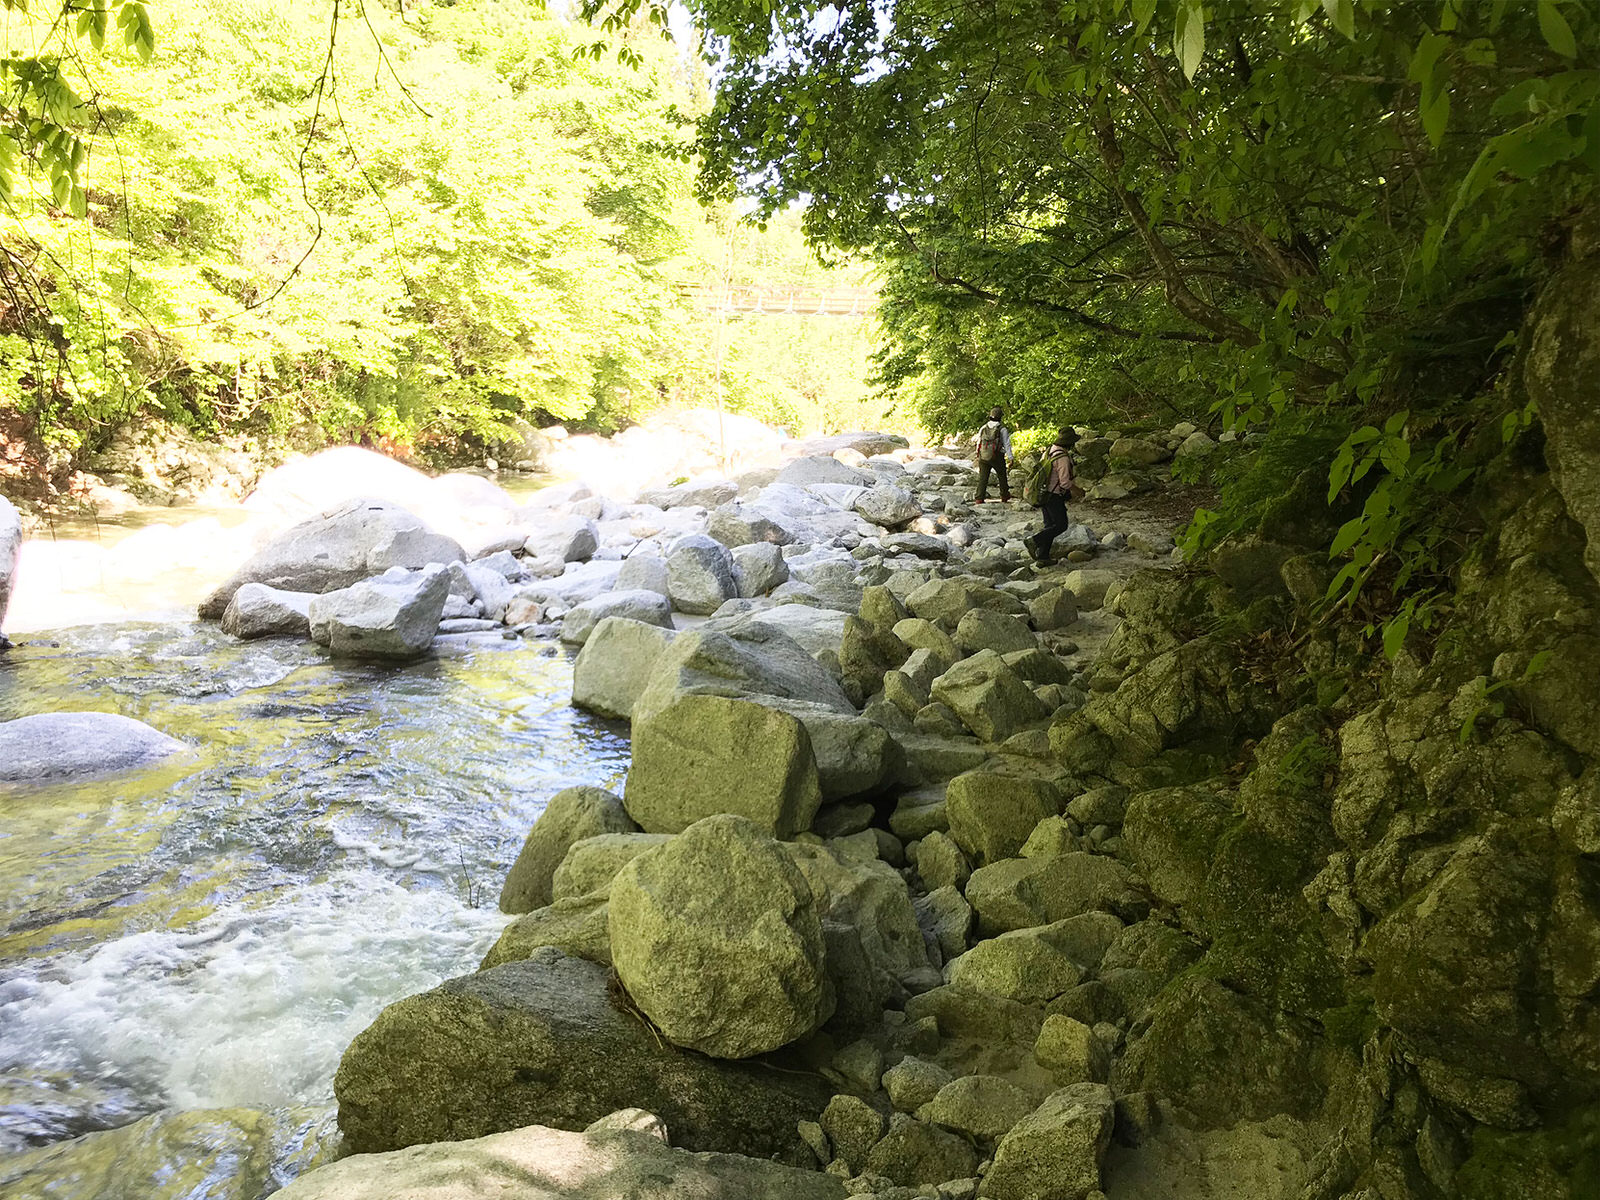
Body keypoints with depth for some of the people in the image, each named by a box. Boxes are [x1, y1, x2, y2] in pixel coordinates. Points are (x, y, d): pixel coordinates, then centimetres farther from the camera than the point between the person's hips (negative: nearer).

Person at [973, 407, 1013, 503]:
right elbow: (1007, 444, -8)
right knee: (1002, 476, 16)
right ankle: (1004, 497, 28)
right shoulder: (1002, 429, -6)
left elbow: (978, 443, 13)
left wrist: (978, 455, 24)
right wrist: (1010, 457, -7)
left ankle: (979, 498, -7)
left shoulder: (983, 428, 6)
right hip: (996, 457, -3)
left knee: (983, 478, 2)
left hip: (983, 456, 3)